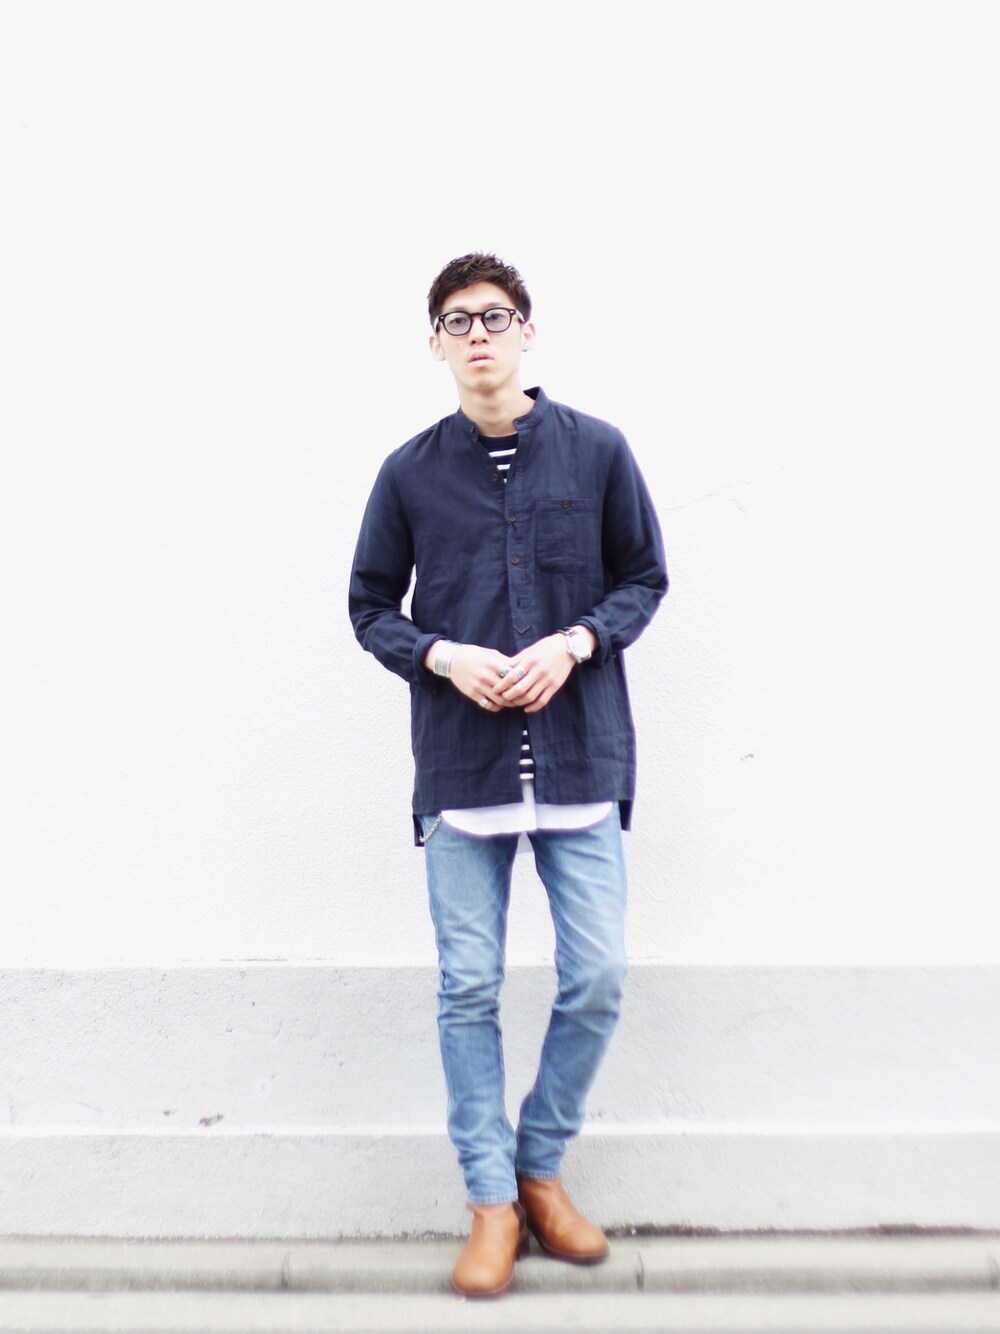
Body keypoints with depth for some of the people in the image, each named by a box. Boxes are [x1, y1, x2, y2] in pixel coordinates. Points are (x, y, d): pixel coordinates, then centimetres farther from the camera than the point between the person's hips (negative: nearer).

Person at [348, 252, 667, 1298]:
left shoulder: (598, 452, 3)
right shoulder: (410, 472, 3)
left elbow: (644, 578, 8)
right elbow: (370, 606, 9)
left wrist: (574, 643, -10)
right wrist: (443, 656, -9)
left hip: (581, 753, 1)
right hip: (461, 762, 0)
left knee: (596, 977, 2)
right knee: (469, 987, 5)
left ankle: (540, 1168, 28)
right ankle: (492, 1201, 24)